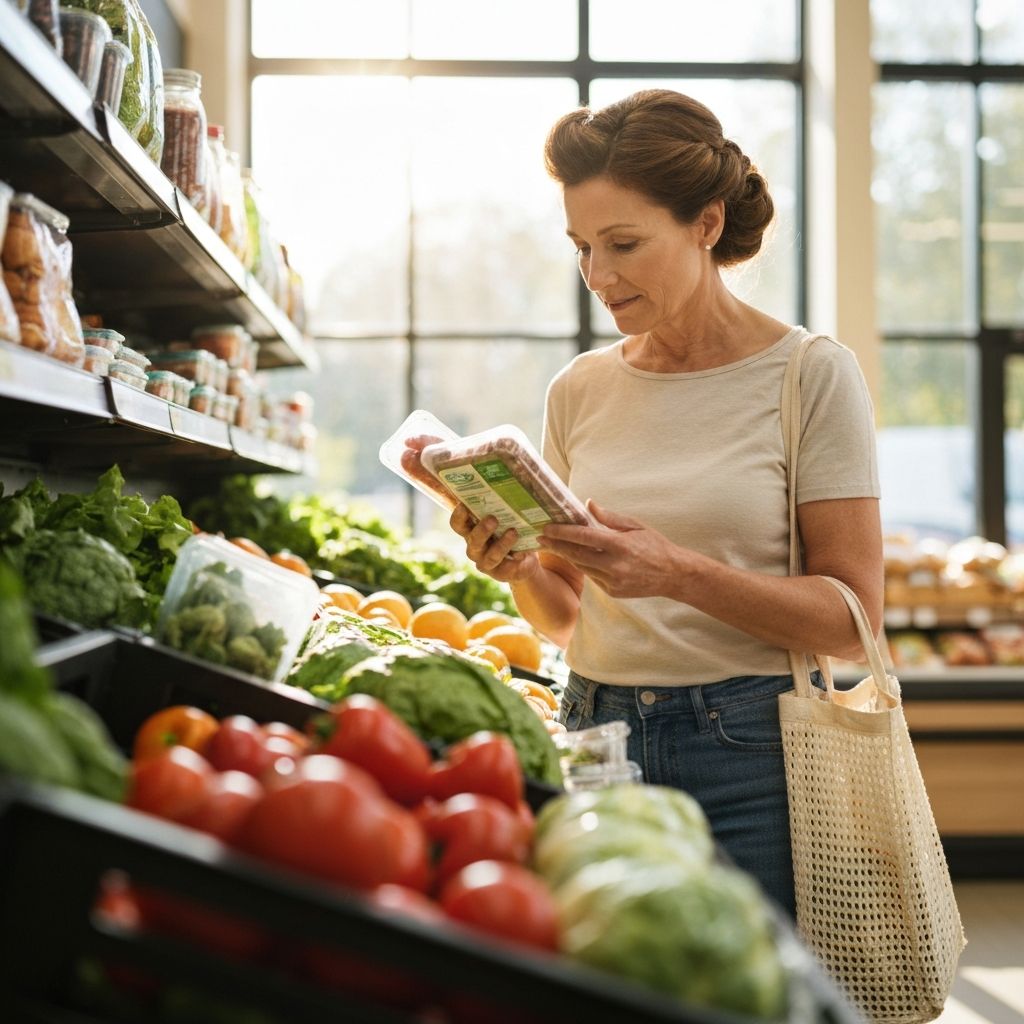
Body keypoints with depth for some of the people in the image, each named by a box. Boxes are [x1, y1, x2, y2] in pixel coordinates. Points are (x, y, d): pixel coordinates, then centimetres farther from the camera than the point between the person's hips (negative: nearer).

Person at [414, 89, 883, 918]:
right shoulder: (580, 391, 8)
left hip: (752, 756, -3)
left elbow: (850, 617, -8)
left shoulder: (812, 374, -4)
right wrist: (519, 567, -7)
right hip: (598, 742, 4)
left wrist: (679, 572, -21)